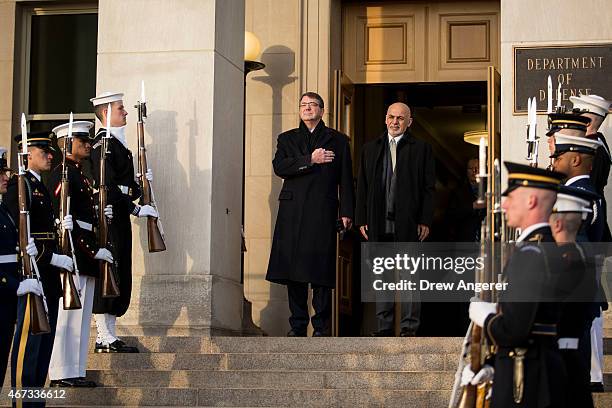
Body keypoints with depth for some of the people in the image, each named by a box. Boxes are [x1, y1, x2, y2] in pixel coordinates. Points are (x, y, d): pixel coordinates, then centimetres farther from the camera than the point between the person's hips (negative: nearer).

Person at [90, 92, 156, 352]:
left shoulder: (117, 143, 21)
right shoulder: (103, 143, -11)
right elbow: (108, 186, -20)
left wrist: (140, 183, 4)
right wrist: (136, 209, -20)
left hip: (119, 221, 10)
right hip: (109, 220, -10)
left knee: (121, 280, 10)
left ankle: (109, 336, 14)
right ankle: (105, 338, -7)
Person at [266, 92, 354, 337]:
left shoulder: (337, 141, 14)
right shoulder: (287, 139, 17)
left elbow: (345, 179, 8)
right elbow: (279, 167, -1)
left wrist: (346, 212, -1)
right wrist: (310, 160, -9)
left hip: (323, 213, -2)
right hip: (292, 212, 2)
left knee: (320, 270, -6)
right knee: (293, 269, 0)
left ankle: (321, 326, -1)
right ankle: (298, 325, 7)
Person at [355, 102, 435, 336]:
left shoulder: (421, 149, 4)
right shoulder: (370, 149, 13)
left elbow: (428, 188, 0)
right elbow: (362, 187, 11)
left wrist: (425, 221, -7)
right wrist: (362, 220, 3)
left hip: (409, 223, -3)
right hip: (378, 224, 3)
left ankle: (409, 327, 6)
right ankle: (384, 327, 13)